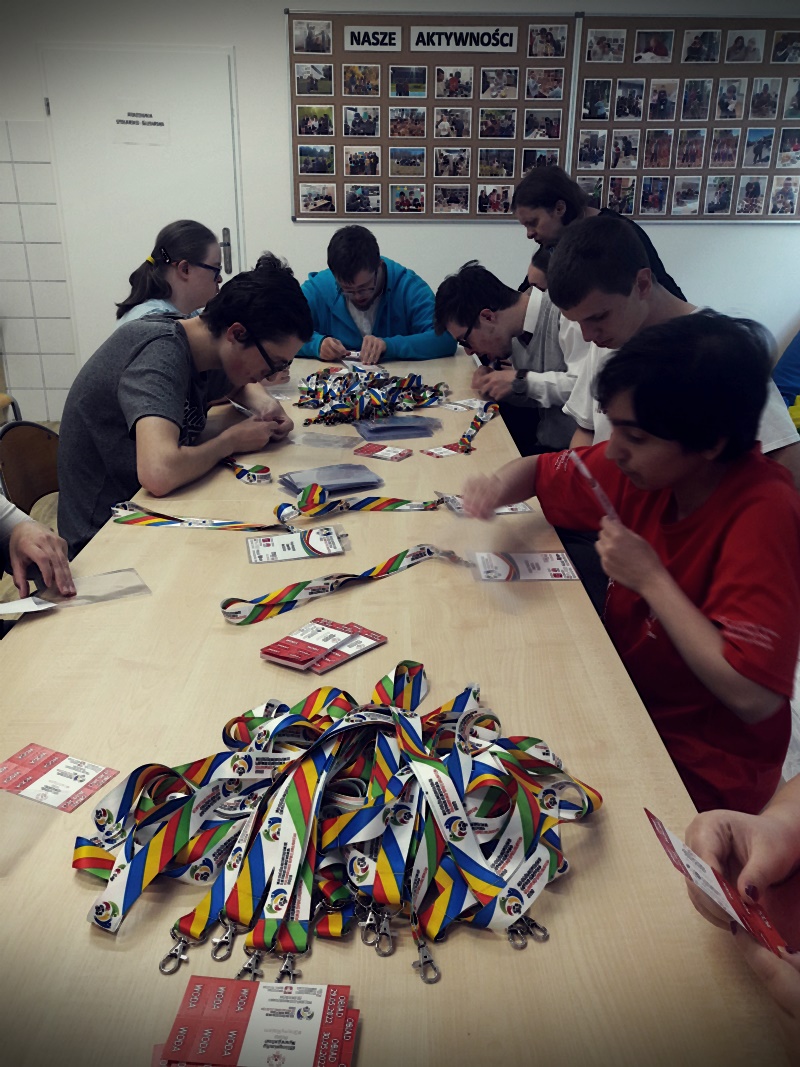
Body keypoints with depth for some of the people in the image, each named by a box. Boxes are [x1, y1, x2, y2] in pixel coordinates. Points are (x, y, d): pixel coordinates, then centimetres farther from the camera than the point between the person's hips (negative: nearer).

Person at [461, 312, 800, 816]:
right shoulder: (644, 464, -8)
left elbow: (752, 697, -31)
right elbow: (537, 471, 8)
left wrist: (651, 577, -27)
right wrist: (497, 487, -15)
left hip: (701, 770, -6)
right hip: (625, 698, 6)